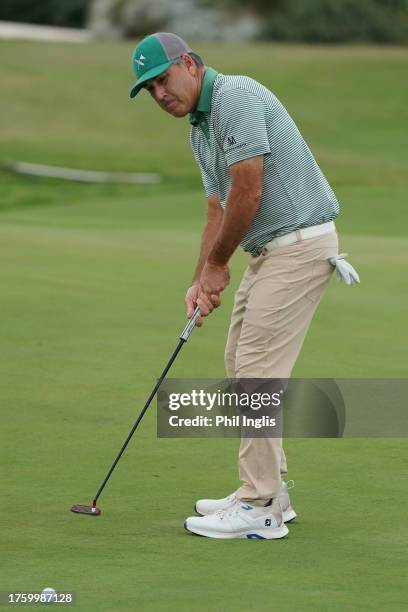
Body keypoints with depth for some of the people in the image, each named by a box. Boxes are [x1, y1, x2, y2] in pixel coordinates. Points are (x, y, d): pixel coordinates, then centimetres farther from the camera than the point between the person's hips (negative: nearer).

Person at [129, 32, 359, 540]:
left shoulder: (236, 97, -16)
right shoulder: (199, 129, 16)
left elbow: (248, 194, -20)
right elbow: (218, 208, 17)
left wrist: (217, 264, -7)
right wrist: (201, 280, 4)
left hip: (299, 243, -10)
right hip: (270, 250, 10)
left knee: (257, 371, -10)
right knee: (241, 366, 14)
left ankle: (260, 509, -6)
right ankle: (270, 490, 21)